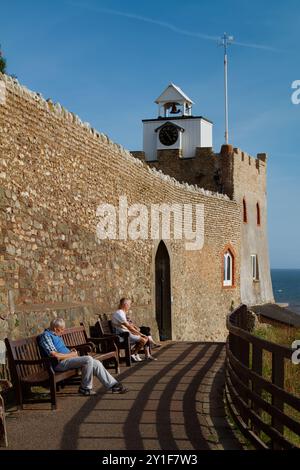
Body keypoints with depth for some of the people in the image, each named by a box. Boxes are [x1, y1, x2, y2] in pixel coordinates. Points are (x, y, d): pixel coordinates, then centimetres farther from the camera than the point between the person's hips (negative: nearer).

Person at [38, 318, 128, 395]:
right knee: (88, 359, -27)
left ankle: (113, 385, 2)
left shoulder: (56, 335, 20)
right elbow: (55, 355, -20)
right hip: (60, 363, -10)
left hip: (67, 358, 10)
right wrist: (71, 354, -8)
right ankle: (85, 388, -14)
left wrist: (71, 351, 9)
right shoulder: (46, 336, -11)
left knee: (96, 363, -3)